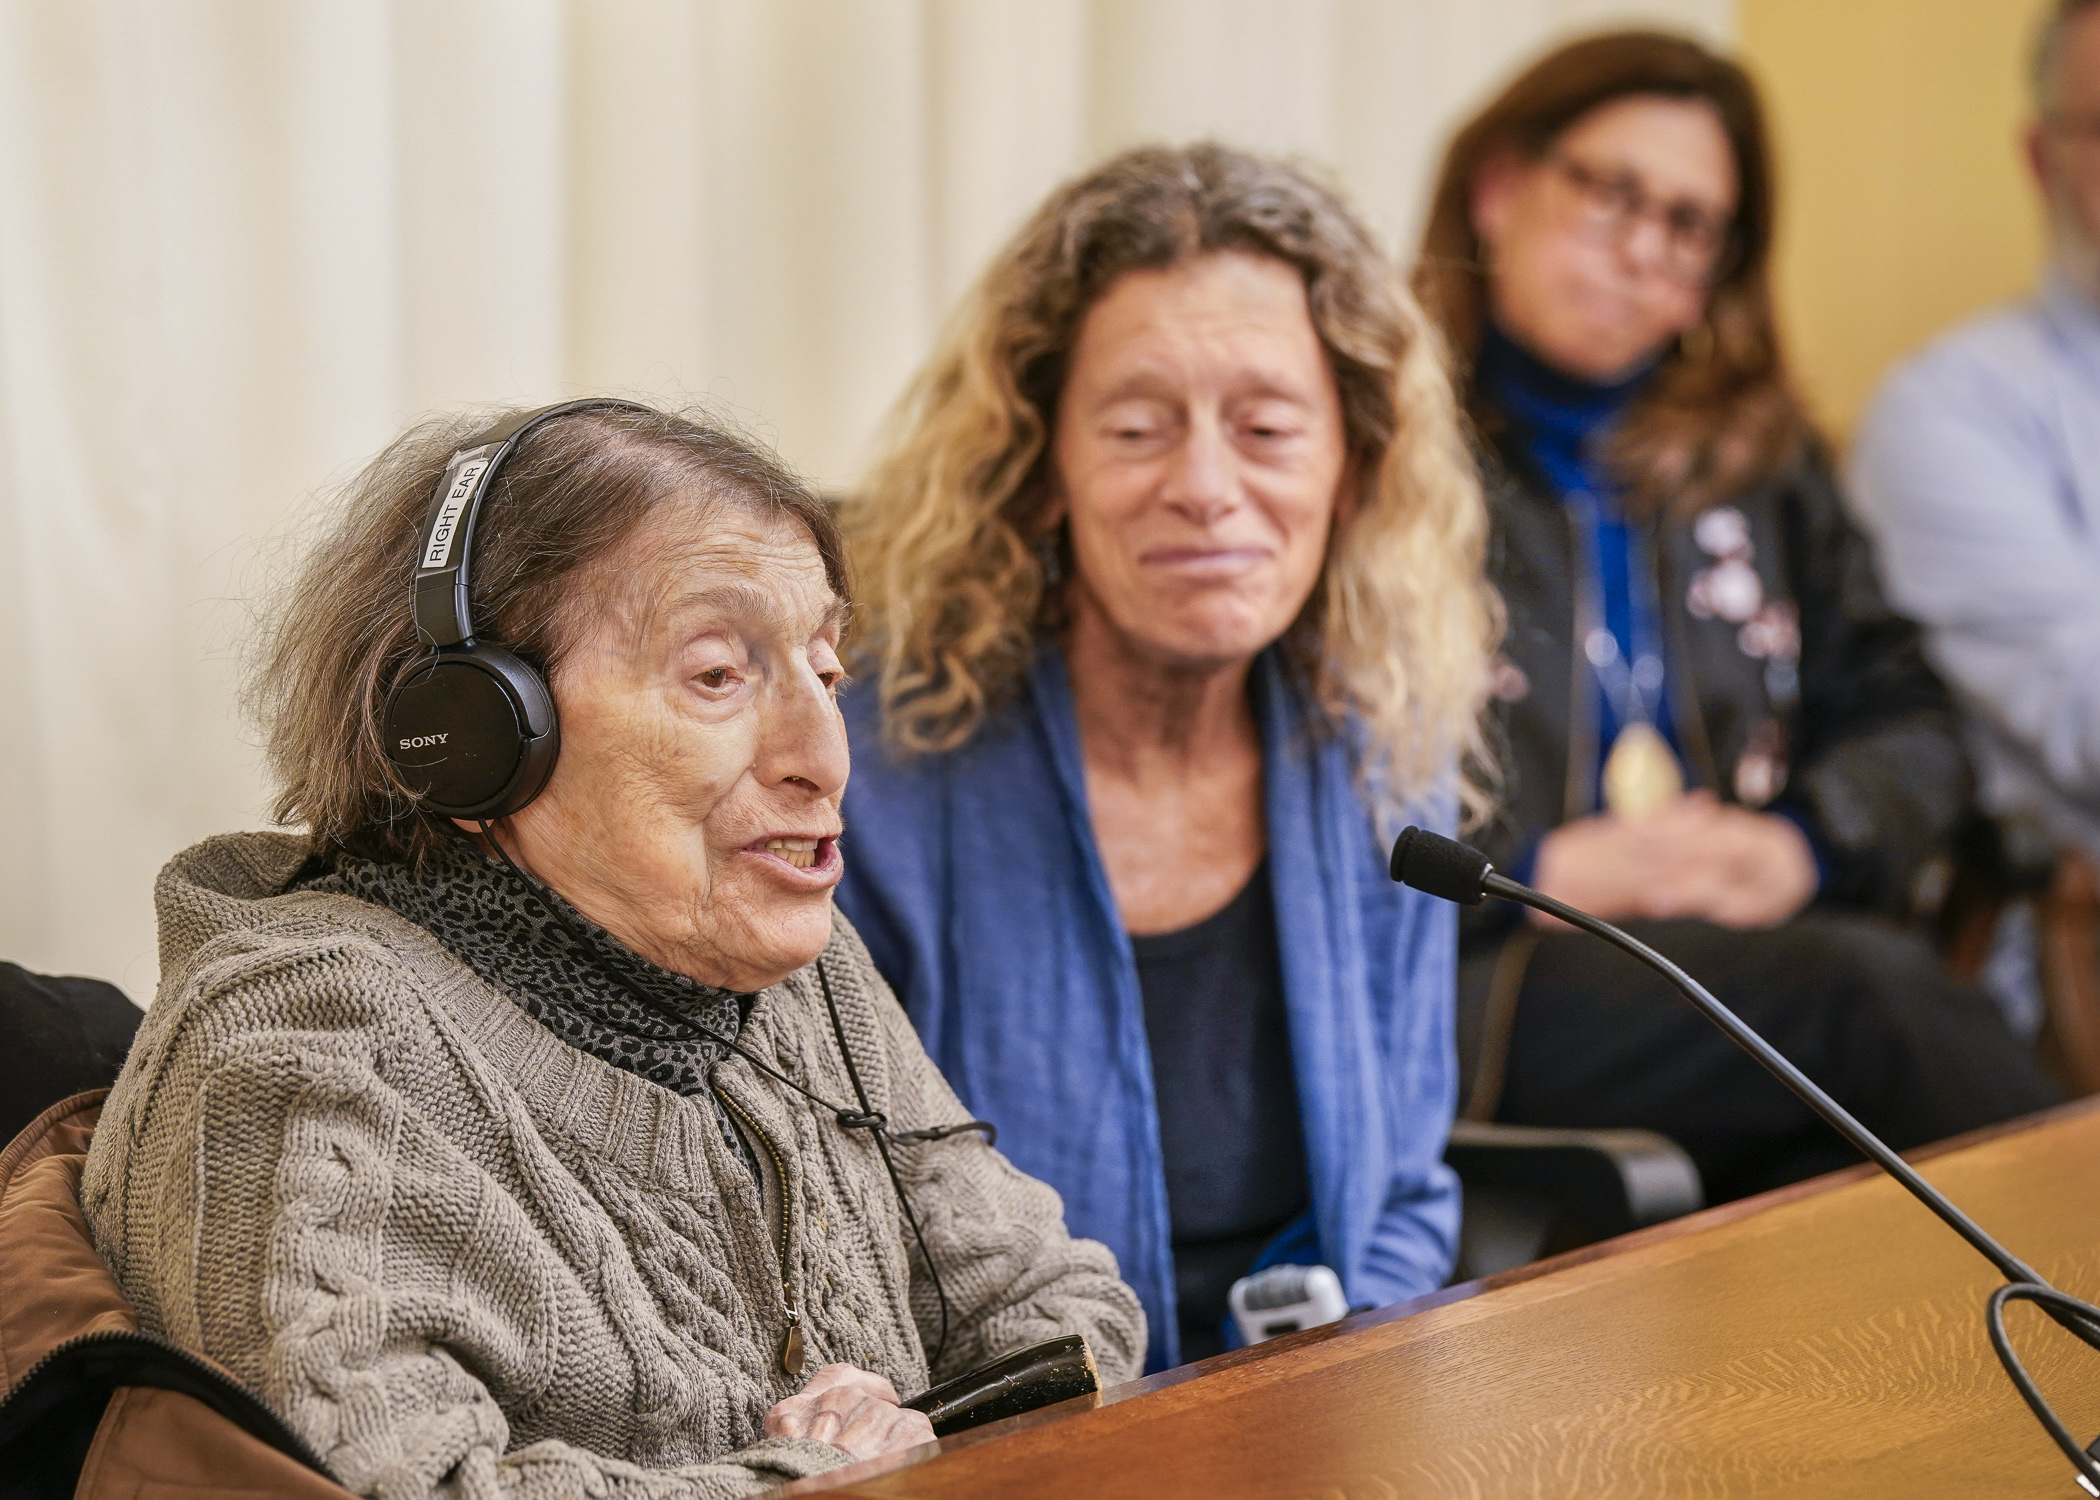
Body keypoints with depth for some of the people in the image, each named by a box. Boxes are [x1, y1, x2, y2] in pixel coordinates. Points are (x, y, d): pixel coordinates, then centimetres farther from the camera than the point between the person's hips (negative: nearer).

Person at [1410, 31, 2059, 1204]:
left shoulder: (1760, 454, 25)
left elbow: (1908, 720, 21)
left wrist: (1800, 843, 0)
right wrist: (1539, 872, -11)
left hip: (1748, 945, 5)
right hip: (1466, 977, -4)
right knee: (1869, 988, -30)